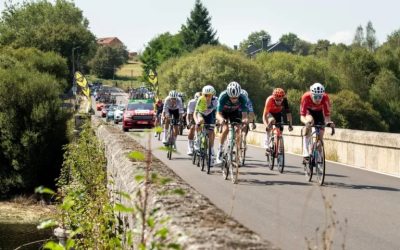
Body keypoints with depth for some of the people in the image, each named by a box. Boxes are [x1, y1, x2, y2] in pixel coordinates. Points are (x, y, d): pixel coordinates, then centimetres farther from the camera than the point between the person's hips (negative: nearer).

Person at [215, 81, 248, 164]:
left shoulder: (242, 98, -33)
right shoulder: (223, 96, -38)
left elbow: (244, 113, -34)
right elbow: (218, 114, -38)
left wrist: (245, 119, -57)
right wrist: (221, 119, -60)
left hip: (235, 112, 2)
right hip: (224, 111, -2)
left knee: (237, 130, -14)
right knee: (225, 129, -23)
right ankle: (220, 150, -7)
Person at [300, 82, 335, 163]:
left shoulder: (325, 98, -33)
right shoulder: (306, 97, -37)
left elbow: (327, 115, -29)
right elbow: (302, 116, -36)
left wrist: (329, 122, -51)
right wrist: (306, 122, -58)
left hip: (319, 112, 3)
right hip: (308, 111, -3)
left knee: (320, 136, -8)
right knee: (310, 121, -35)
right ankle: (306, 154, -38)